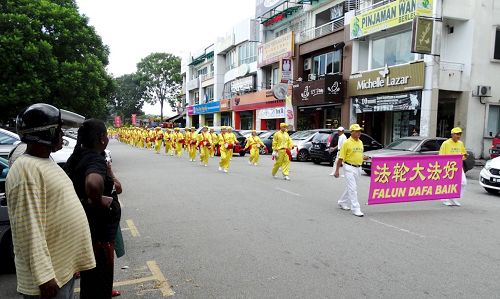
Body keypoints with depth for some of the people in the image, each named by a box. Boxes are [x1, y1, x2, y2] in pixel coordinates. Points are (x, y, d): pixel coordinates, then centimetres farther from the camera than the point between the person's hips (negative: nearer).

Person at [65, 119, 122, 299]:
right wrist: (97, 201, -30)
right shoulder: (96, 159, -25)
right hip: (98, 231, -9)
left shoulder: (77, 156, 4)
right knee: (100, 277, 9)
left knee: (90, 276, 28)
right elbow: (93, 183, -47)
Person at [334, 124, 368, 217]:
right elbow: (341, 157, -10)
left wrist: (364, 157, -2)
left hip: (358, 168, 7)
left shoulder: (360, 142, 10)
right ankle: (355, 209, -4)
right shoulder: (347, 143, -11)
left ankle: (342, 203, 36)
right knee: (352, 188, -8)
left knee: (350, 187, 18)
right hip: (349, 168, -7)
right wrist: (337, 170, -11)